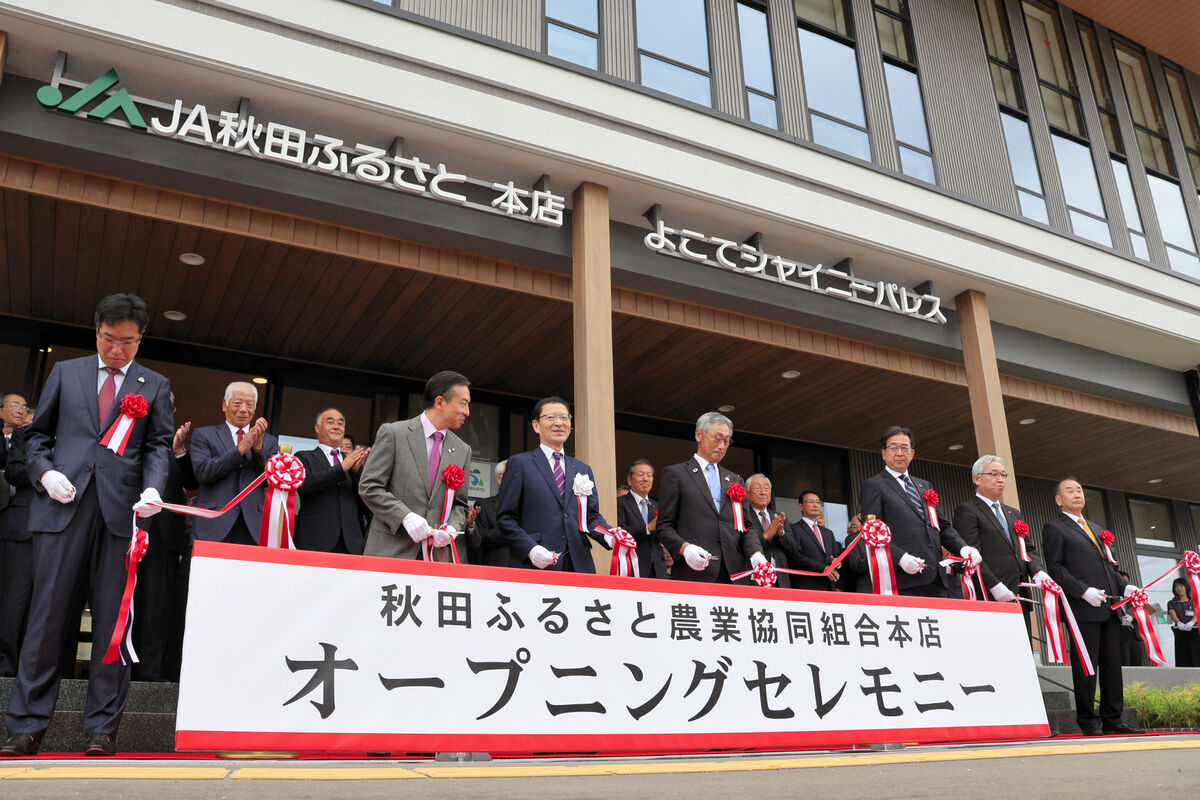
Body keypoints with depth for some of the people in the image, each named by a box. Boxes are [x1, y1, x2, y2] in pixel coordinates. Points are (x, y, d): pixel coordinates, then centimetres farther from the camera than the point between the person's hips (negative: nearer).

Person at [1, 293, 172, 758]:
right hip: (63, 506, 1)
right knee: (48, 613, -1)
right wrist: (44, 472, -2)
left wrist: (153, 489, -12)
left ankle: (102, 728, 7)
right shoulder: (65, 372, 16)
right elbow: (37, 434, 17)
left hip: (122, 510, 0)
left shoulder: (155, 386, 14)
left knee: (112, 619, 0)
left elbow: (158, 446, 7)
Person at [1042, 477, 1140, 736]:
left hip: (1109, 607, 7)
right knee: (1086, 666, -4)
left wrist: (1125, 586, 8)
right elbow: (1055, 568, -7)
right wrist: (1083, 591, -17)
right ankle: (1088, 721, 2)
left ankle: (1112, 719, 14)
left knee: (1112, 665, 8)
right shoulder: (1054, 528, 1)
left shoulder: (1095, 529, 25)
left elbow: (1107, 566, 26)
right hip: (1083, 608, -7)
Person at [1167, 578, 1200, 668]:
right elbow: (1173, 614, -5)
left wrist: (1191, 622, -26)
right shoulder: (1171, 603, 13)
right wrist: (1179, 623, -28)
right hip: (1180, 634, 0)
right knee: (1182, 659, -6)